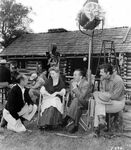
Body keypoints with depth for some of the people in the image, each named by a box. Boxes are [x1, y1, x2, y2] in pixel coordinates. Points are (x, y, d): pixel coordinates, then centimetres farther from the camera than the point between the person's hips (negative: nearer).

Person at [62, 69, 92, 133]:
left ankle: (67, 118, -28)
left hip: (85, 103, -5)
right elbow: (71, 94, 12)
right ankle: (75, 126, -27)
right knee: (77, 107, -31)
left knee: (76, 100, -35)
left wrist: (75, 87, -24)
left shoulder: (86, 84, -17)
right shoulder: (72, 82, 3)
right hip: (75, 101, 5)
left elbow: (81, 97, -26)